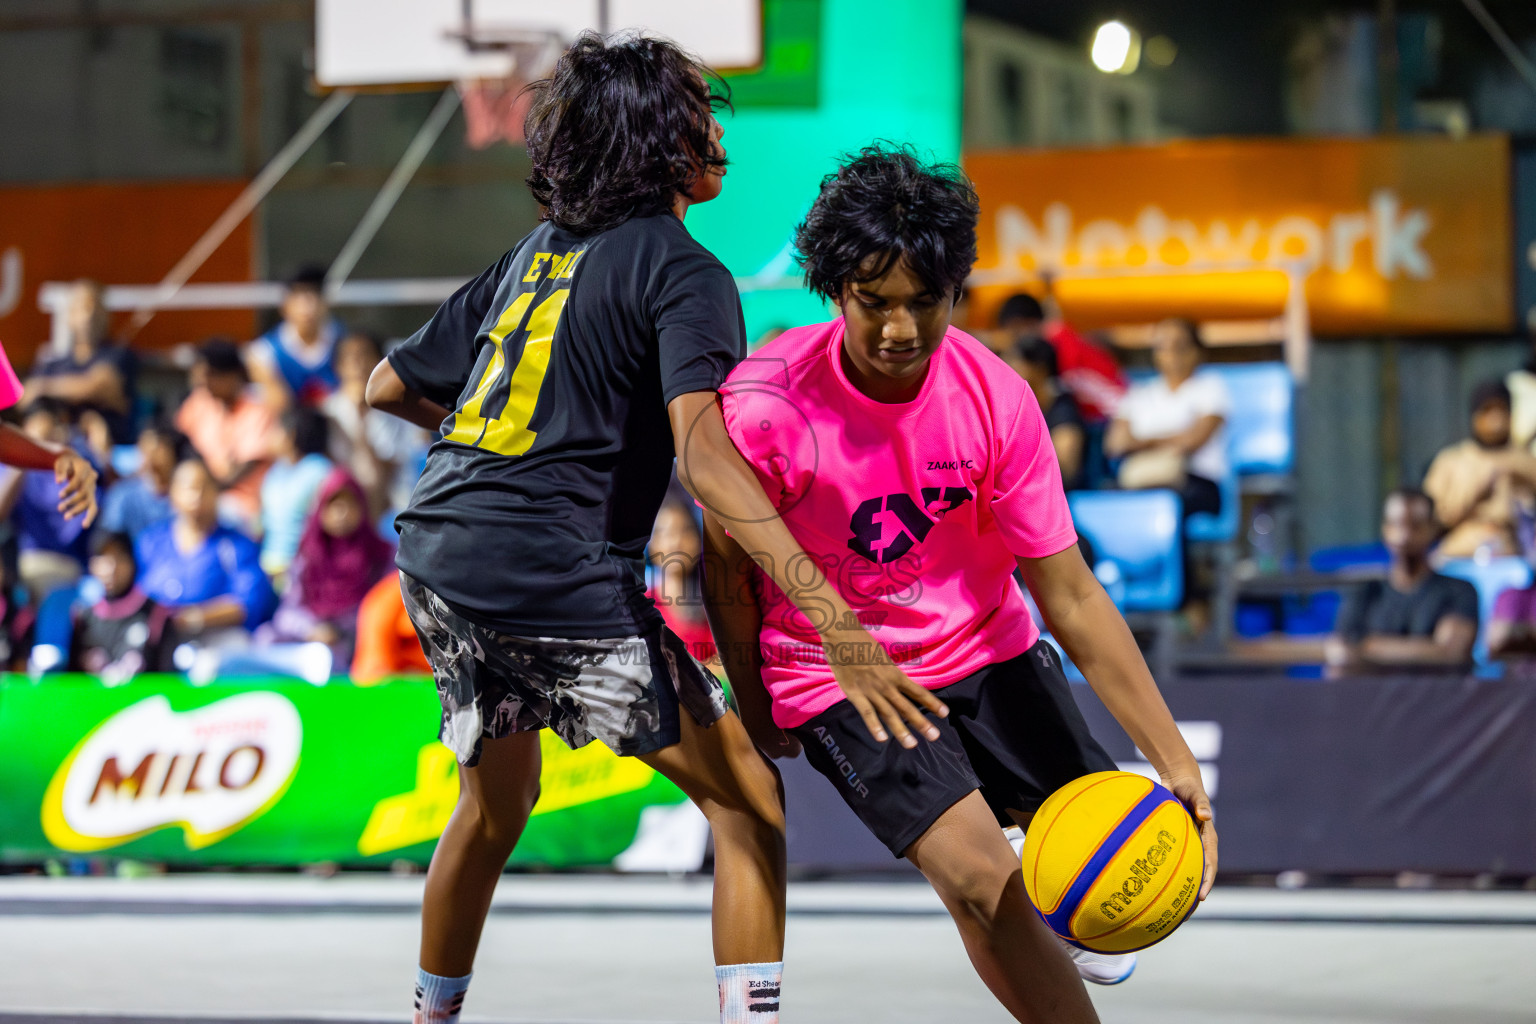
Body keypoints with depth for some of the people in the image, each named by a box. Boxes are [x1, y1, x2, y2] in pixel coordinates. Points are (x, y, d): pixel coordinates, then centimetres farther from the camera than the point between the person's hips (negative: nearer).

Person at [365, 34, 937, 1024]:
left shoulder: (533, 254, 18)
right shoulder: (682, 270, -5)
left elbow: (390, 386, 25)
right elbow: (702, 450, -22)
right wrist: (834, 619, -30)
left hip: (433, 550, 8)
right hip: (553, 575, -8)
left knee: (497, 798, 29)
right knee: (748, 797, 0)